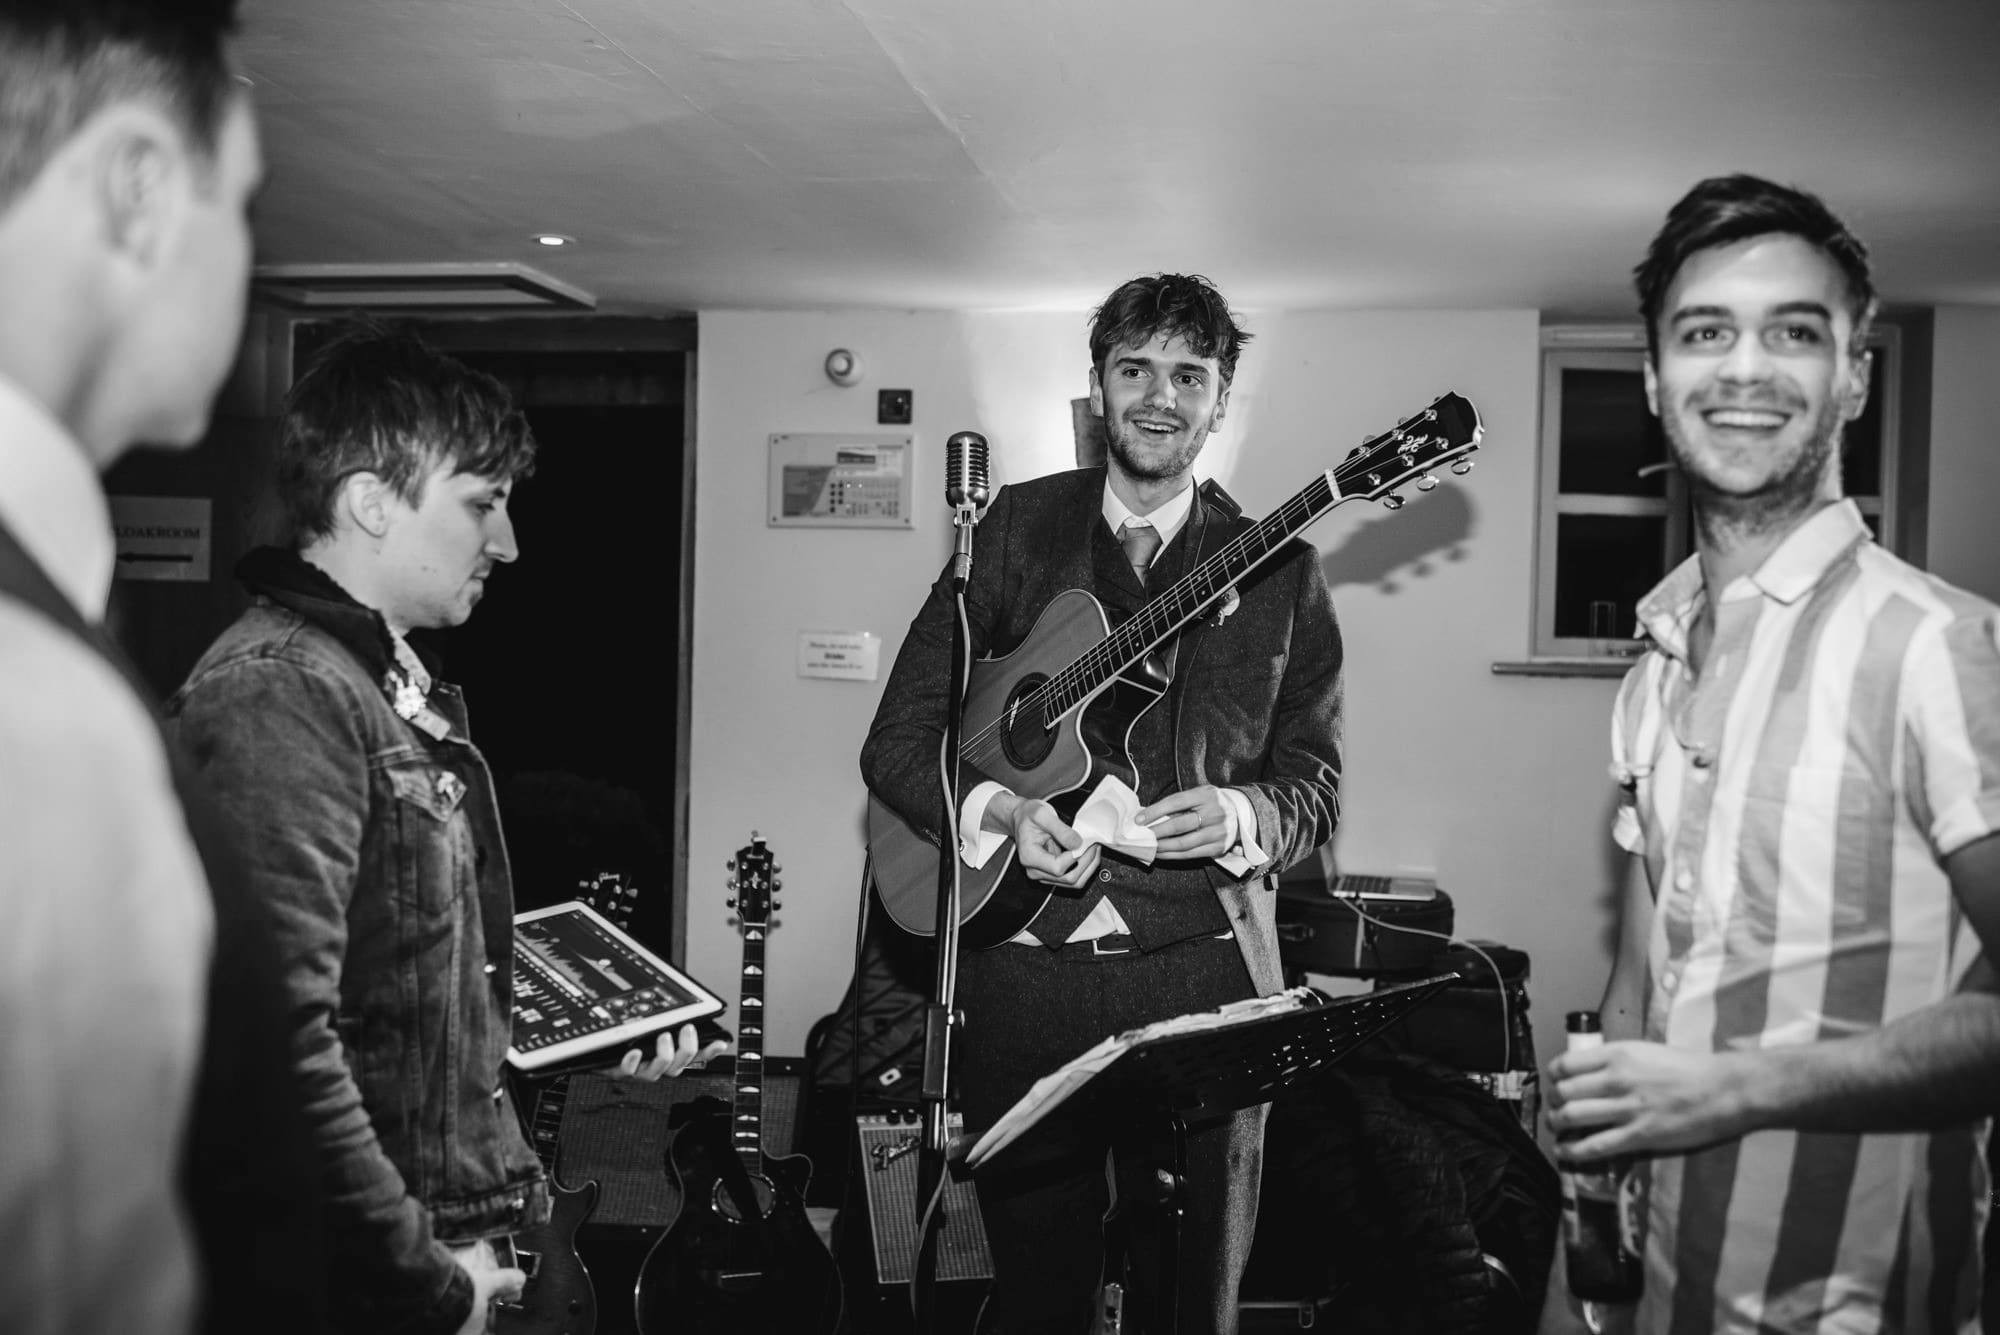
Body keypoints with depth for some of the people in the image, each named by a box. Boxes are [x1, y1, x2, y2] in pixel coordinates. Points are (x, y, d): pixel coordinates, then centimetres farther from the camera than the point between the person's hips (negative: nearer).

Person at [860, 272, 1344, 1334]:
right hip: (1025, 971, 0)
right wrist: (996, 810, -14)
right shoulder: (1016, 530, 5)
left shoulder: (1279, 571, 6)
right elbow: (896, 739, 4)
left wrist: (1238, 817, -13)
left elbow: (1314, 783, 8)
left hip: (1203, 972, 0)